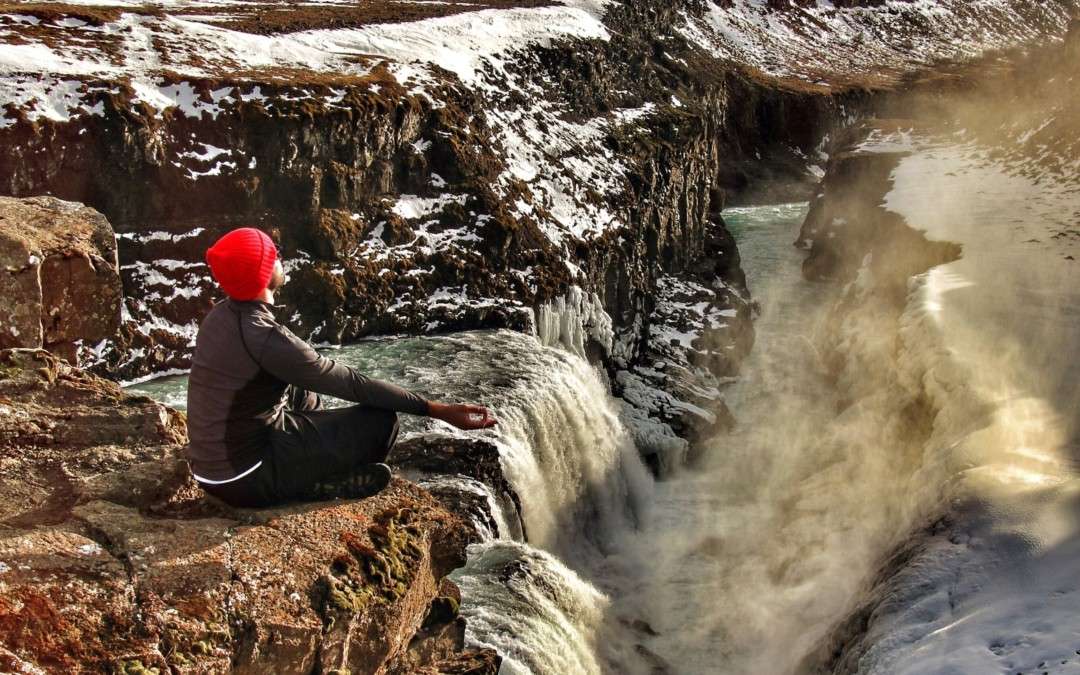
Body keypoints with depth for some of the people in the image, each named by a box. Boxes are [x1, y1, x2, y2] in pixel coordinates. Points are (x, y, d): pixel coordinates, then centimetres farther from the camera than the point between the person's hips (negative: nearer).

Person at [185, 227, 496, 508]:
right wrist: (439, 410, -19)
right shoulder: (263, 336, -25)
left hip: (208, 469, 9)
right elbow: (354, 384, -22)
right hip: (246, 478, -9)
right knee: (381, 419, -12)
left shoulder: (220, 316, 1)